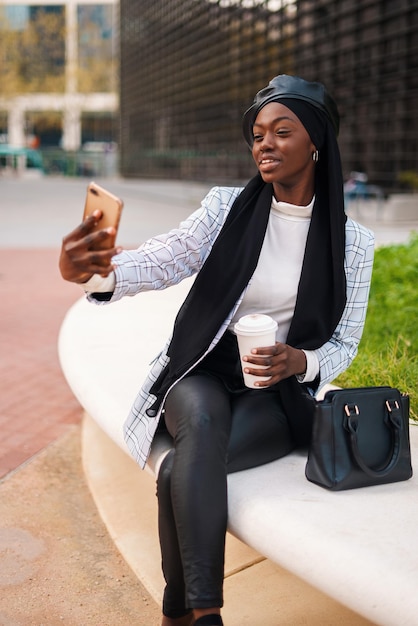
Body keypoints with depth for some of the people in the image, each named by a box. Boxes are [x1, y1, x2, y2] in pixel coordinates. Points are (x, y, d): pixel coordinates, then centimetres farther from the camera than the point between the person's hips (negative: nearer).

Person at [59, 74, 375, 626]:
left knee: (179, 474, -29)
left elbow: (343, 345, 4)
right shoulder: (228, 207, 0)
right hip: (205, 372, 1)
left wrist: (299, 362, -19)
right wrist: (94, 270, -39)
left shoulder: (350, 242, 0)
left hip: (280, 392, 0)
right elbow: (161, 260, -16)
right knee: (201, 423, -36)